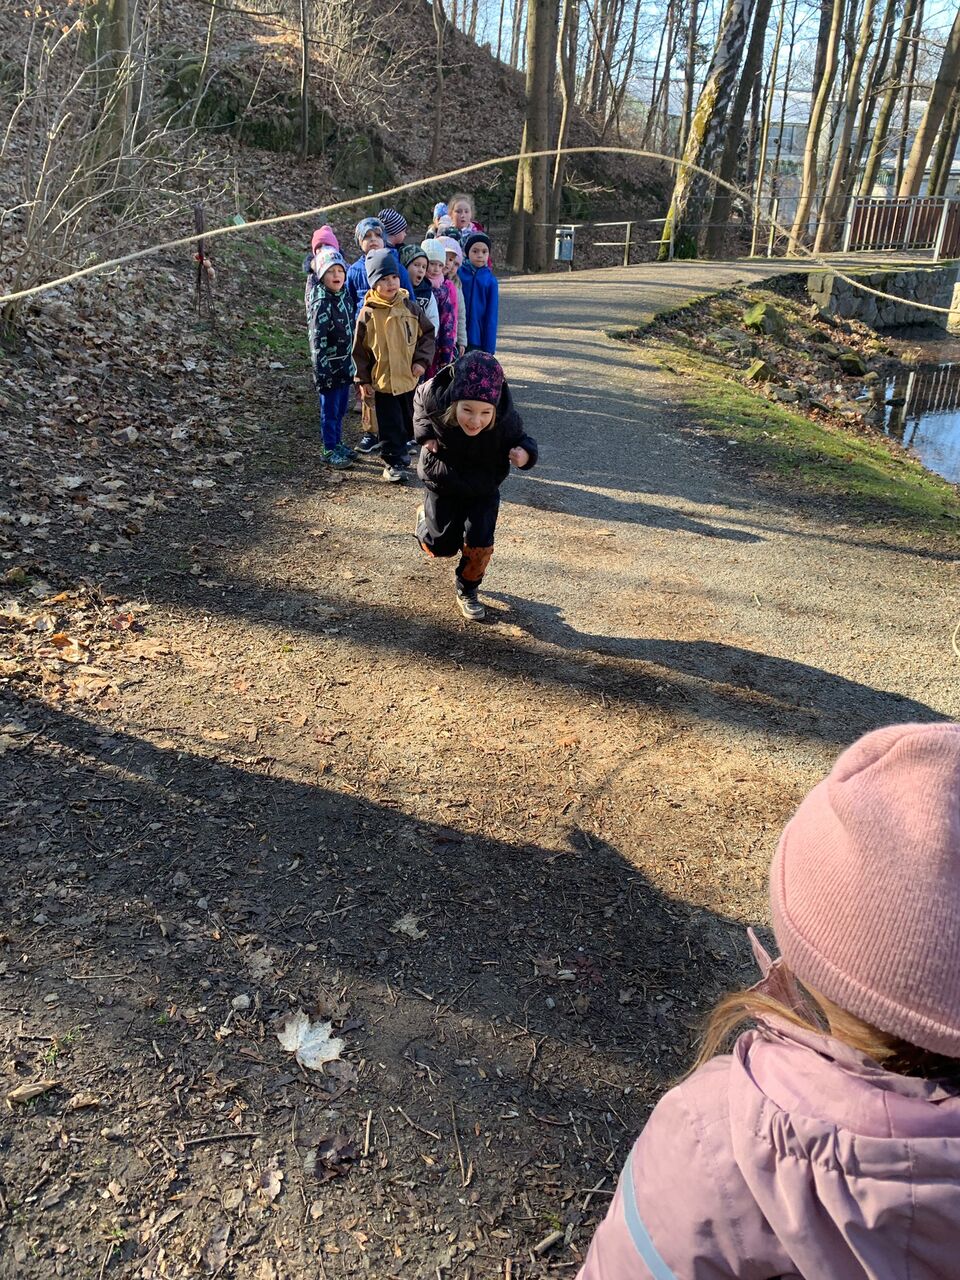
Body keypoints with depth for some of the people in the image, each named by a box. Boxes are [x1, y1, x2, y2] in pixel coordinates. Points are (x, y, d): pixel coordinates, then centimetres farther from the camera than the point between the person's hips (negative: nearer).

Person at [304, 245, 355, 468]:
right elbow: (318, 340, -20)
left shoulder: (343, 295, 4)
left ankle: (338, 443, 33)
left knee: (341, 408, 18)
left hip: (345, 364, 7)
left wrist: (352, 361, 17)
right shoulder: (321, 303, -18)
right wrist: (322, 371, -22)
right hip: (329, 366, -7)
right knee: (330, 410, 5)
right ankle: (329, 450, 17)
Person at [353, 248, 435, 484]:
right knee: (390, 426, 0)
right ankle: (393, 462, 11)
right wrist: (363, 380, -4)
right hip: (382, 380, -3)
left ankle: (400, 450, 38)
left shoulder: (410, 307, -1)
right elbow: (359, 350, -2)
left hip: (410, 378, 3)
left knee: (408, 422, 15)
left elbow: (428, 334, 7)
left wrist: (422, 360, -6)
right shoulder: (368, 314, -7)